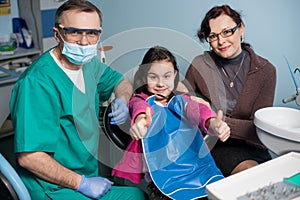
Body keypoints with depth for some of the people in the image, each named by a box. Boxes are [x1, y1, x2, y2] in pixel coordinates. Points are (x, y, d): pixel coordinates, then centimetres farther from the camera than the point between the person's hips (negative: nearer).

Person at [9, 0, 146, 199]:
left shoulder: (89, 63, 1)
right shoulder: (38, 82, -25)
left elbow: (120, 81, 21)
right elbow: (28, 157, -27)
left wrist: (123, 100, -3)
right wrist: (82, 183, -20)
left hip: (89, 174, 8)